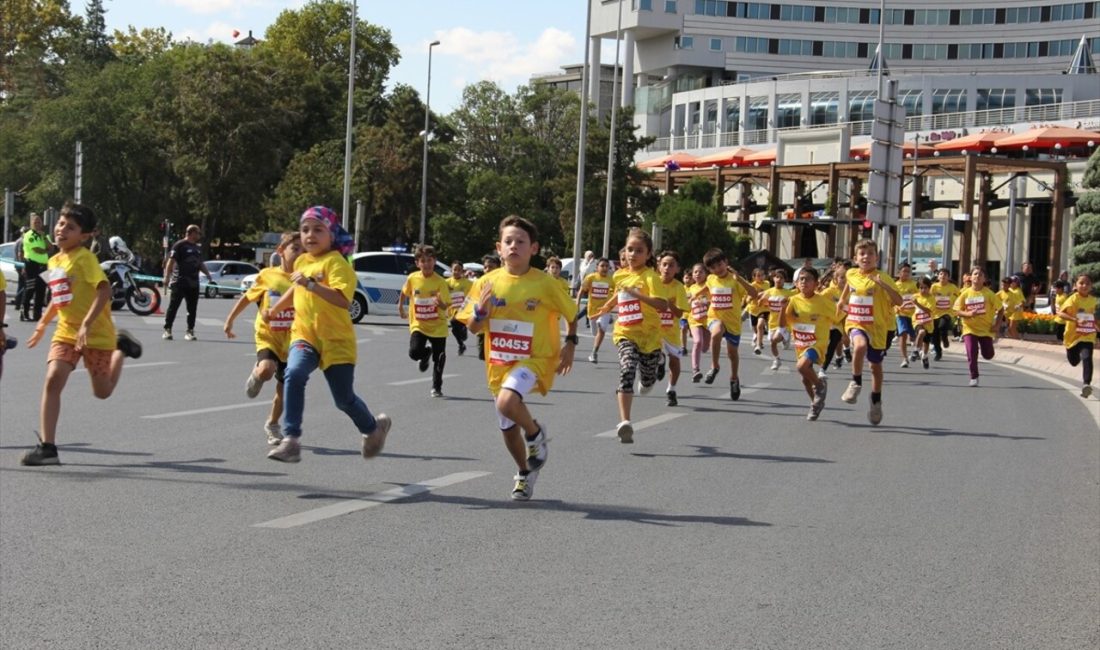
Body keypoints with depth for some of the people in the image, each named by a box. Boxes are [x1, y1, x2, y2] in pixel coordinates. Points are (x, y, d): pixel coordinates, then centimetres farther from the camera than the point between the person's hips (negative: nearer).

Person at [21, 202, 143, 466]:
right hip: (66, 332, 5)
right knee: (52, 380, -17)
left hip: (97, 334, -5)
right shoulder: (53, 262, 8)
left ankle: (121, 348, 37)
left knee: (102, 392, 9)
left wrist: (87, 324, -35)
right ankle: (46, 446, -16)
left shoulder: (84, 258, -16)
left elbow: (104, 290, -27)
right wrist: (43, 324, 22)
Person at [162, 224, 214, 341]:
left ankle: (190, 331, 10)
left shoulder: (197, 248, 17)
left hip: (193, 283, 7)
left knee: (192, 309, 5)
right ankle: (167, 330, 3)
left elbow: (200, 264, 26)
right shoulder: (179, 245, -6)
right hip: (179, 282, -7)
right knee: (173, 307, -2)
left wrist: (207, 274, 13)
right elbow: (171, 261, -11)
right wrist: (167, 277, -19)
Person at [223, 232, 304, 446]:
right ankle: (256, 375, 6)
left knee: (283, 389, 10)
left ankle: (273, 425, 35)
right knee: (267, 369, -31)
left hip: (290, 343, 2)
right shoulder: (267, 276, -3)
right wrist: (230, 320, 12)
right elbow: (247, 297, 10)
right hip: (267, 337, -2)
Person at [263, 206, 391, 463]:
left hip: (336, 340, -5)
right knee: (294, 374, -26)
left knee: (344, 399, 5)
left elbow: (343, 299, -29)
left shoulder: (336, 262, -13)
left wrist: (311, 284, -34)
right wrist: (274, 309, 36)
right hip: (304, 335, 5)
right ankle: (291, 441, -28)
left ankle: (373, 427, 38)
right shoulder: (301, 261, 9)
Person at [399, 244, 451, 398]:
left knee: (439, 359, 5)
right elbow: (404, 293, 15)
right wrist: (400, 307, 19)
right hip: (418, 324, 1)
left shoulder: (440, 282, -13)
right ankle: (426, 354, 18)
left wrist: (440, 303, -37)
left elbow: (445, 306, -16)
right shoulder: (412, 278, -6)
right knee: (414, 352, -20)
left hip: (438, 326, -1)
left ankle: (436, 387, 27)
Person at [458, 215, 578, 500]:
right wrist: (481, 309, -19)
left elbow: (571, 314, 5)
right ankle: (524, 473, 43)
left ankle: (535, 433, -2)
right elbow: (473, 327, 0)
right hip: (499, 361, 5)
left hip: (534, 358, -5)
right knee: (508, 428, 16)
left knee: (507, 402, -33)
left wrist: (570, 343, -1)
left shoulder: (544, 283, -12)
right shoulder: (488, 283, -4)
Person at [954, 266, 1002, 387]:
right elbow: (957, 311, -1)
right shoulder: (965, 293, -3)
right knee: (971, 353, -12)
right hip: (970, 329, 0)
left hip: (986, 329, 0)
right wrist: (968, 314, -20)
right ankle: (974, 377, 3)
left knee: (988, 355, 3)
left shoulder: (989, 293, -6)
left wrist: (997, 325, -8)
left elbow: (1000, 309, 1)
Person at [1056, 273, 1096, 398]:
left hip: (1088, 336, 1)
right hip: (1074, 335, -1)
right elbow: (1060, 313, -26)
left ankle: (1086, 383, -25)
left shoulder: (1093, 300, 2)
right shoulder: (1073, 299, -15)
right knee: (1074, 362, 19)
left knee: (1087, 358, -23)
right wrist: (1076, 320, -35)